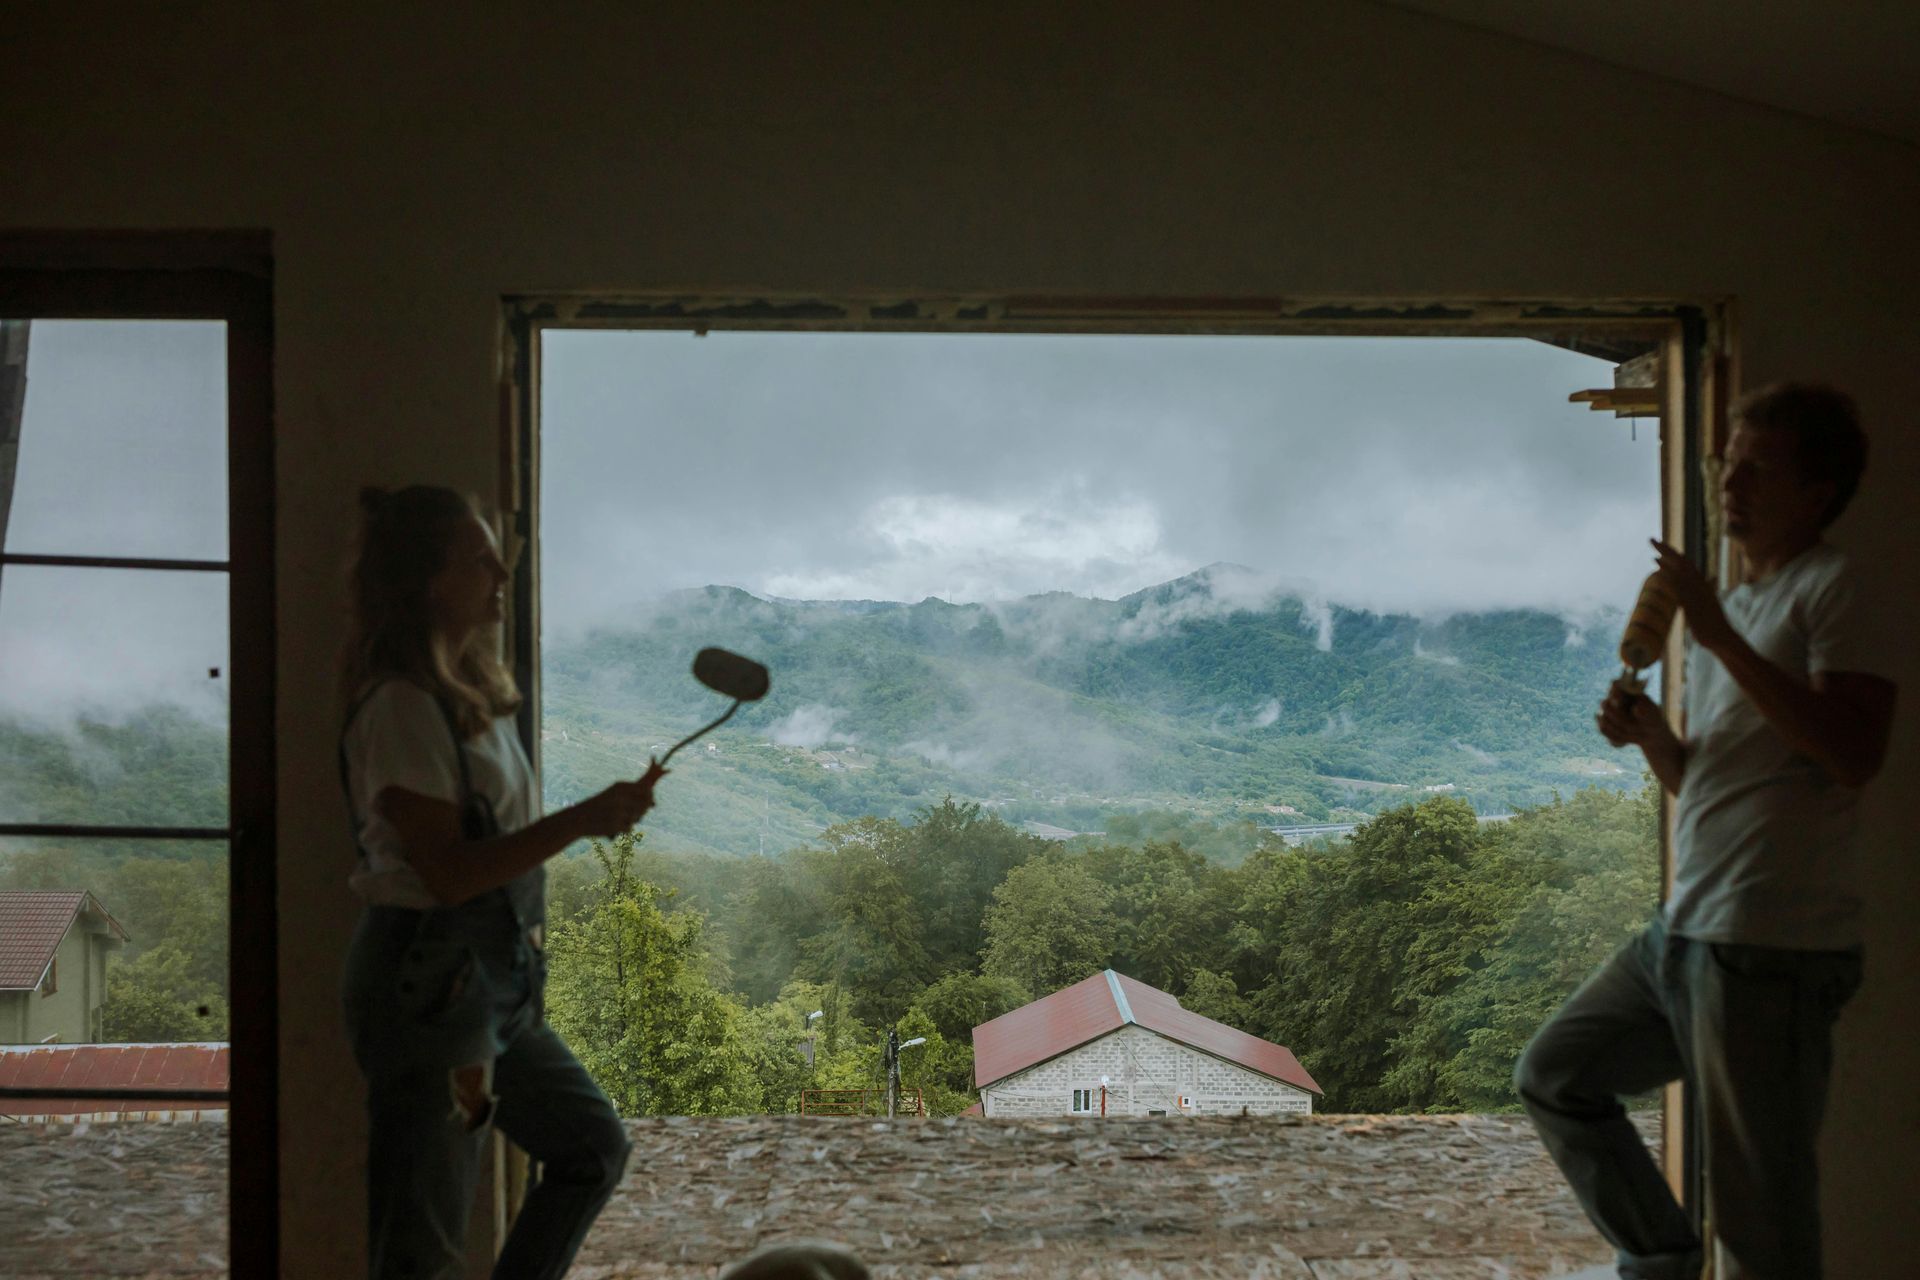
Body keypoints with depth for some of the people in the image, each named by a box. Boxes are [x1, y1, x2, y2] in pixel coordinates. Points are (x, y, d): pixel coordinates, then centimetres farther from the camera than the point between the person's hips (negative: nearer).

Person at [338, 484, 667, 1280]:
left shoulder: (469, 691, 12)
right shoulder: (402, 706, -17)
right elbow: (449, 871, -21)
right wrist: (583, 820, -22)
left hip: (493, 977, 10)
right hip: (428, 982, -10)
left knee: (594, 1146, 18)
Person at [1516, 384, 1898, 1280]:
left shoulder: (1831, 590, -7)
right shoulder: (1735, 604, 20)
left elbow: (1855, 754, -22)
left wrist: (1721, 640, -22)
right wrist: (1648, 735, 2)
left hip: (1773, 949, -9)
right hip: (1686, 932, 9)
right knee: (1553, 1074, 16)